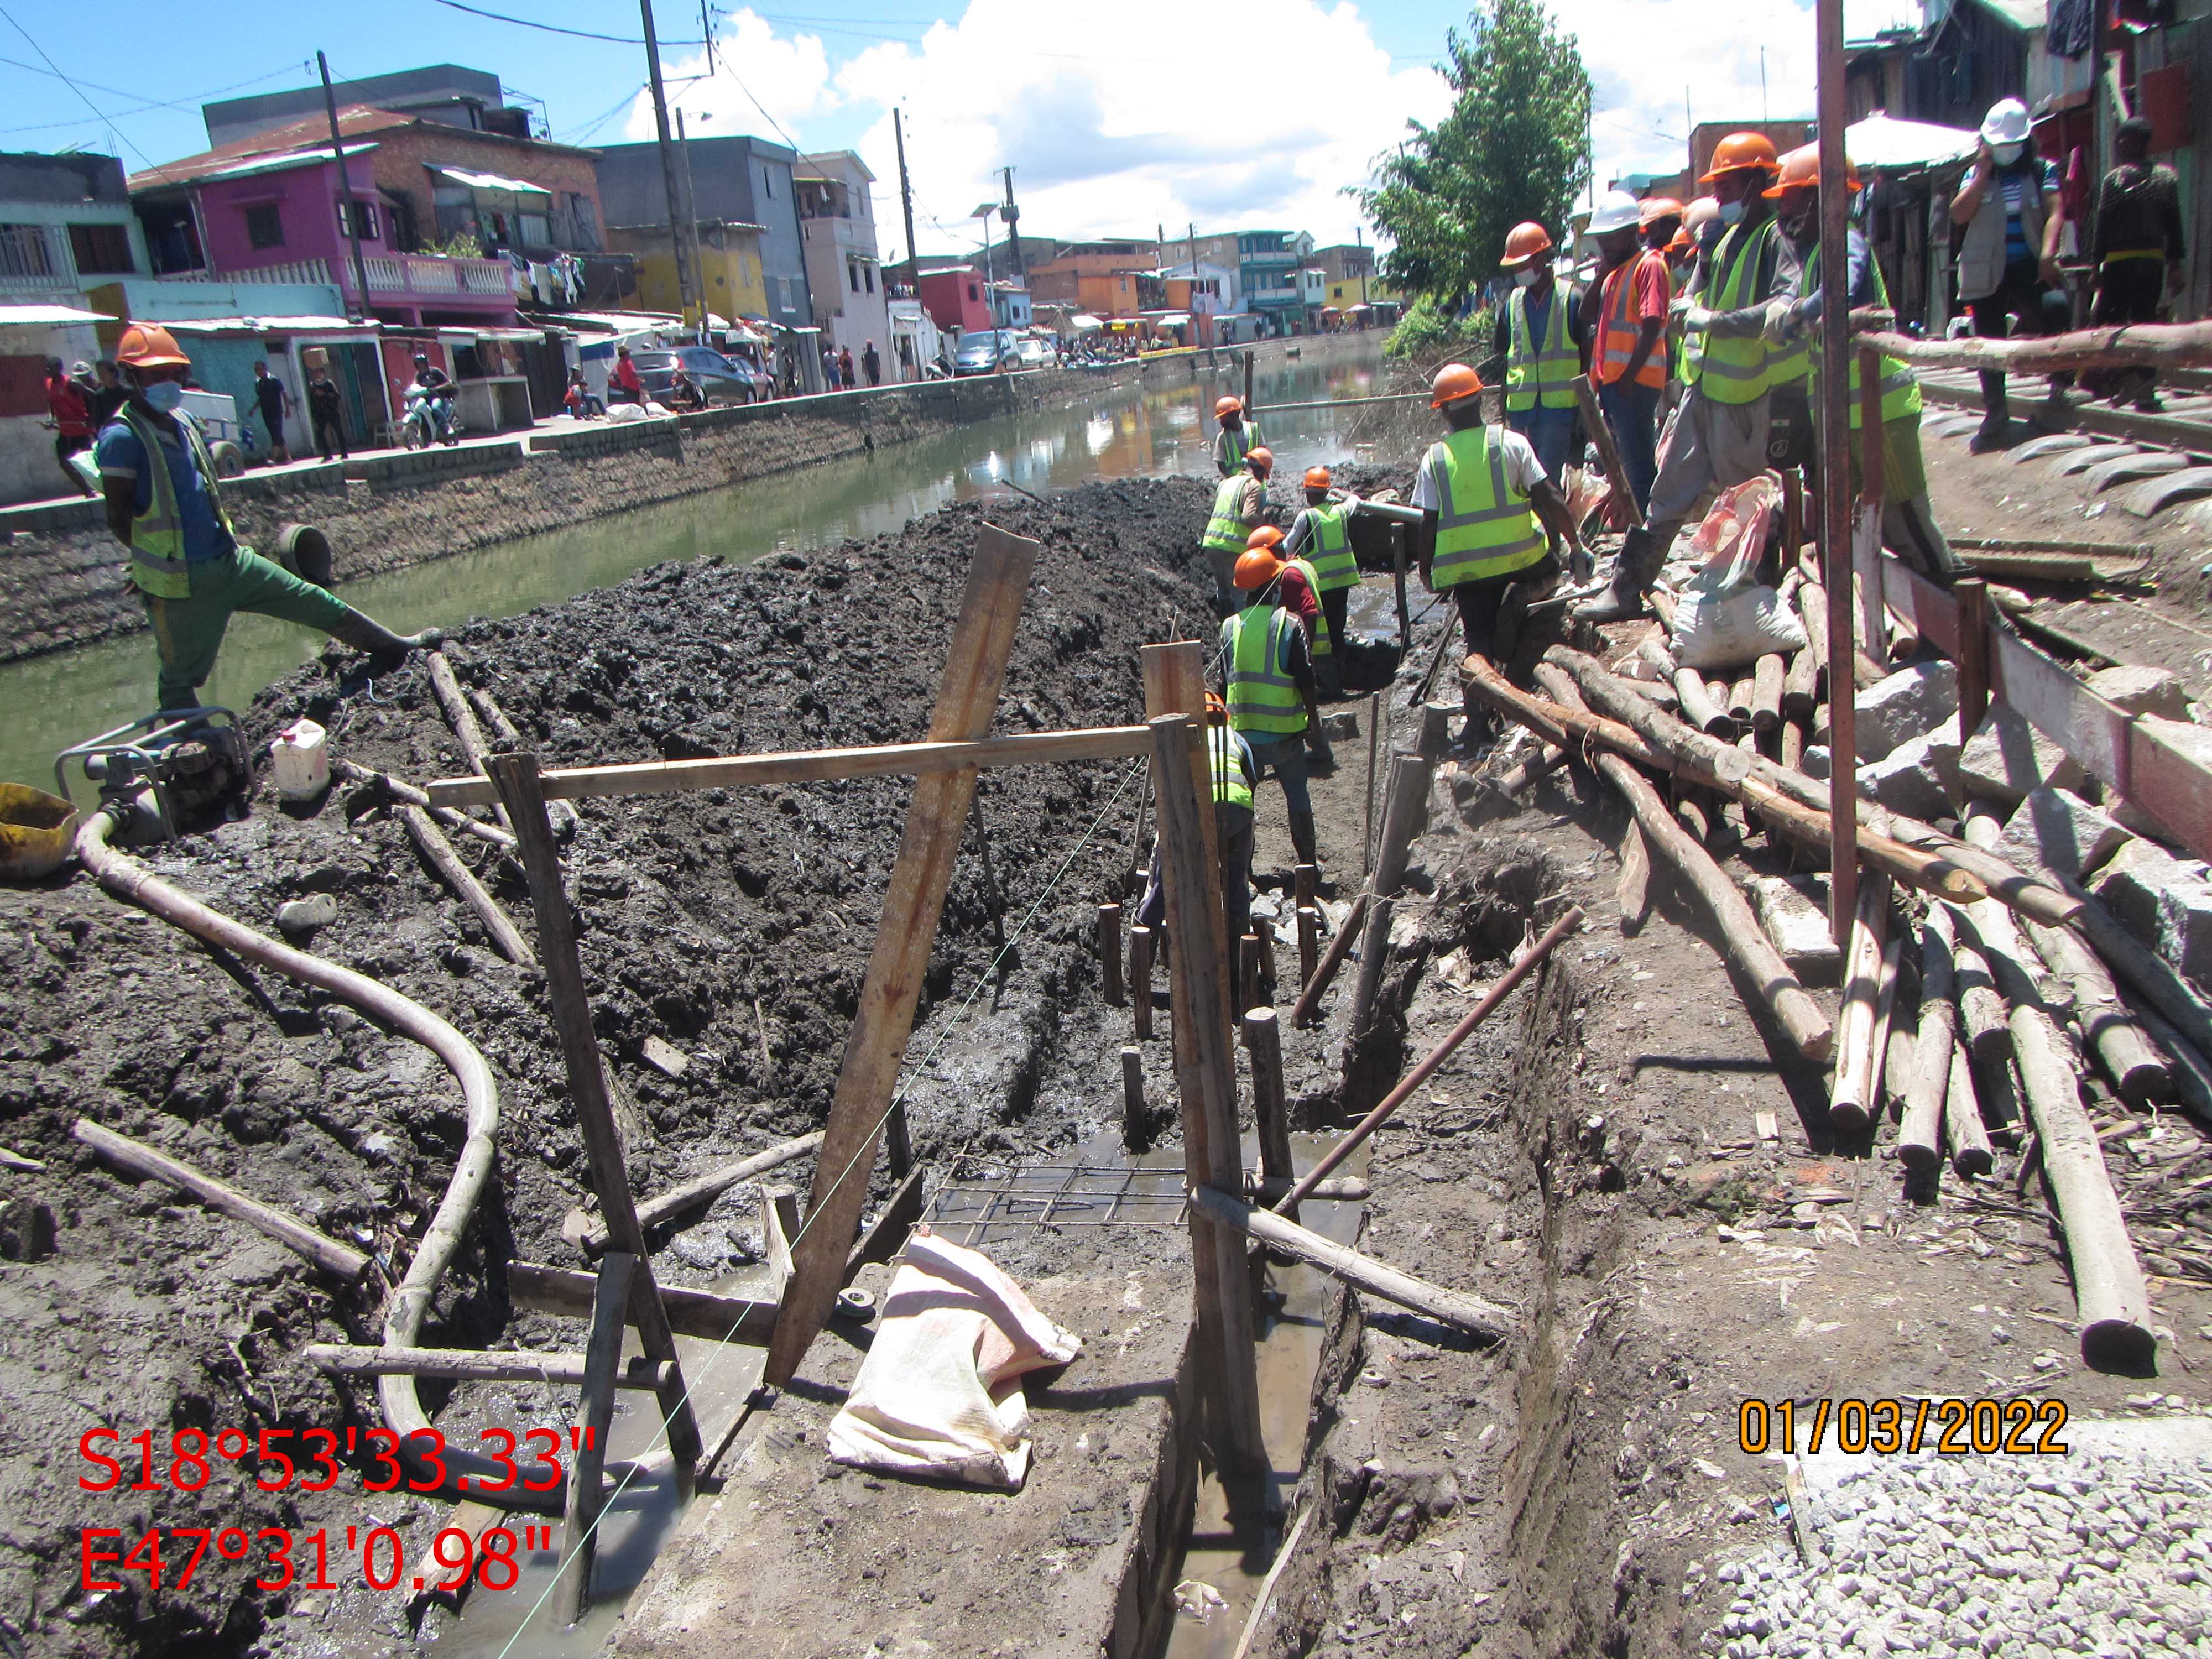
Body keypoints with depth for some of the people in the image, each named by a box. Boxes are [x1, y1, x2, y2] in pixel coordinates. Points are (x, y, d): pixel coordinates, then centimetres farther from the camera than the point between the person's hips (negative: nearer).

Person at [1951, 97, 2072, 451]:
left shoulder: (2042, 171, 7)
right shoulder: (1977, 175, 10)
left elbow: (2055, 212, -5)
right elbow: (1959, 214, -6)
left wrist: (2047, 254, -22)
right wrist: (1983, 173, -8)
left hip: (2030, 267, -2)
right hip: (1988, 271, 2)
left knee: (2057, 308, -28)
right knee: (1990, 343, 4)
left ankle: (2060, 382, -10)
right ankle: (1995, 414, 14)